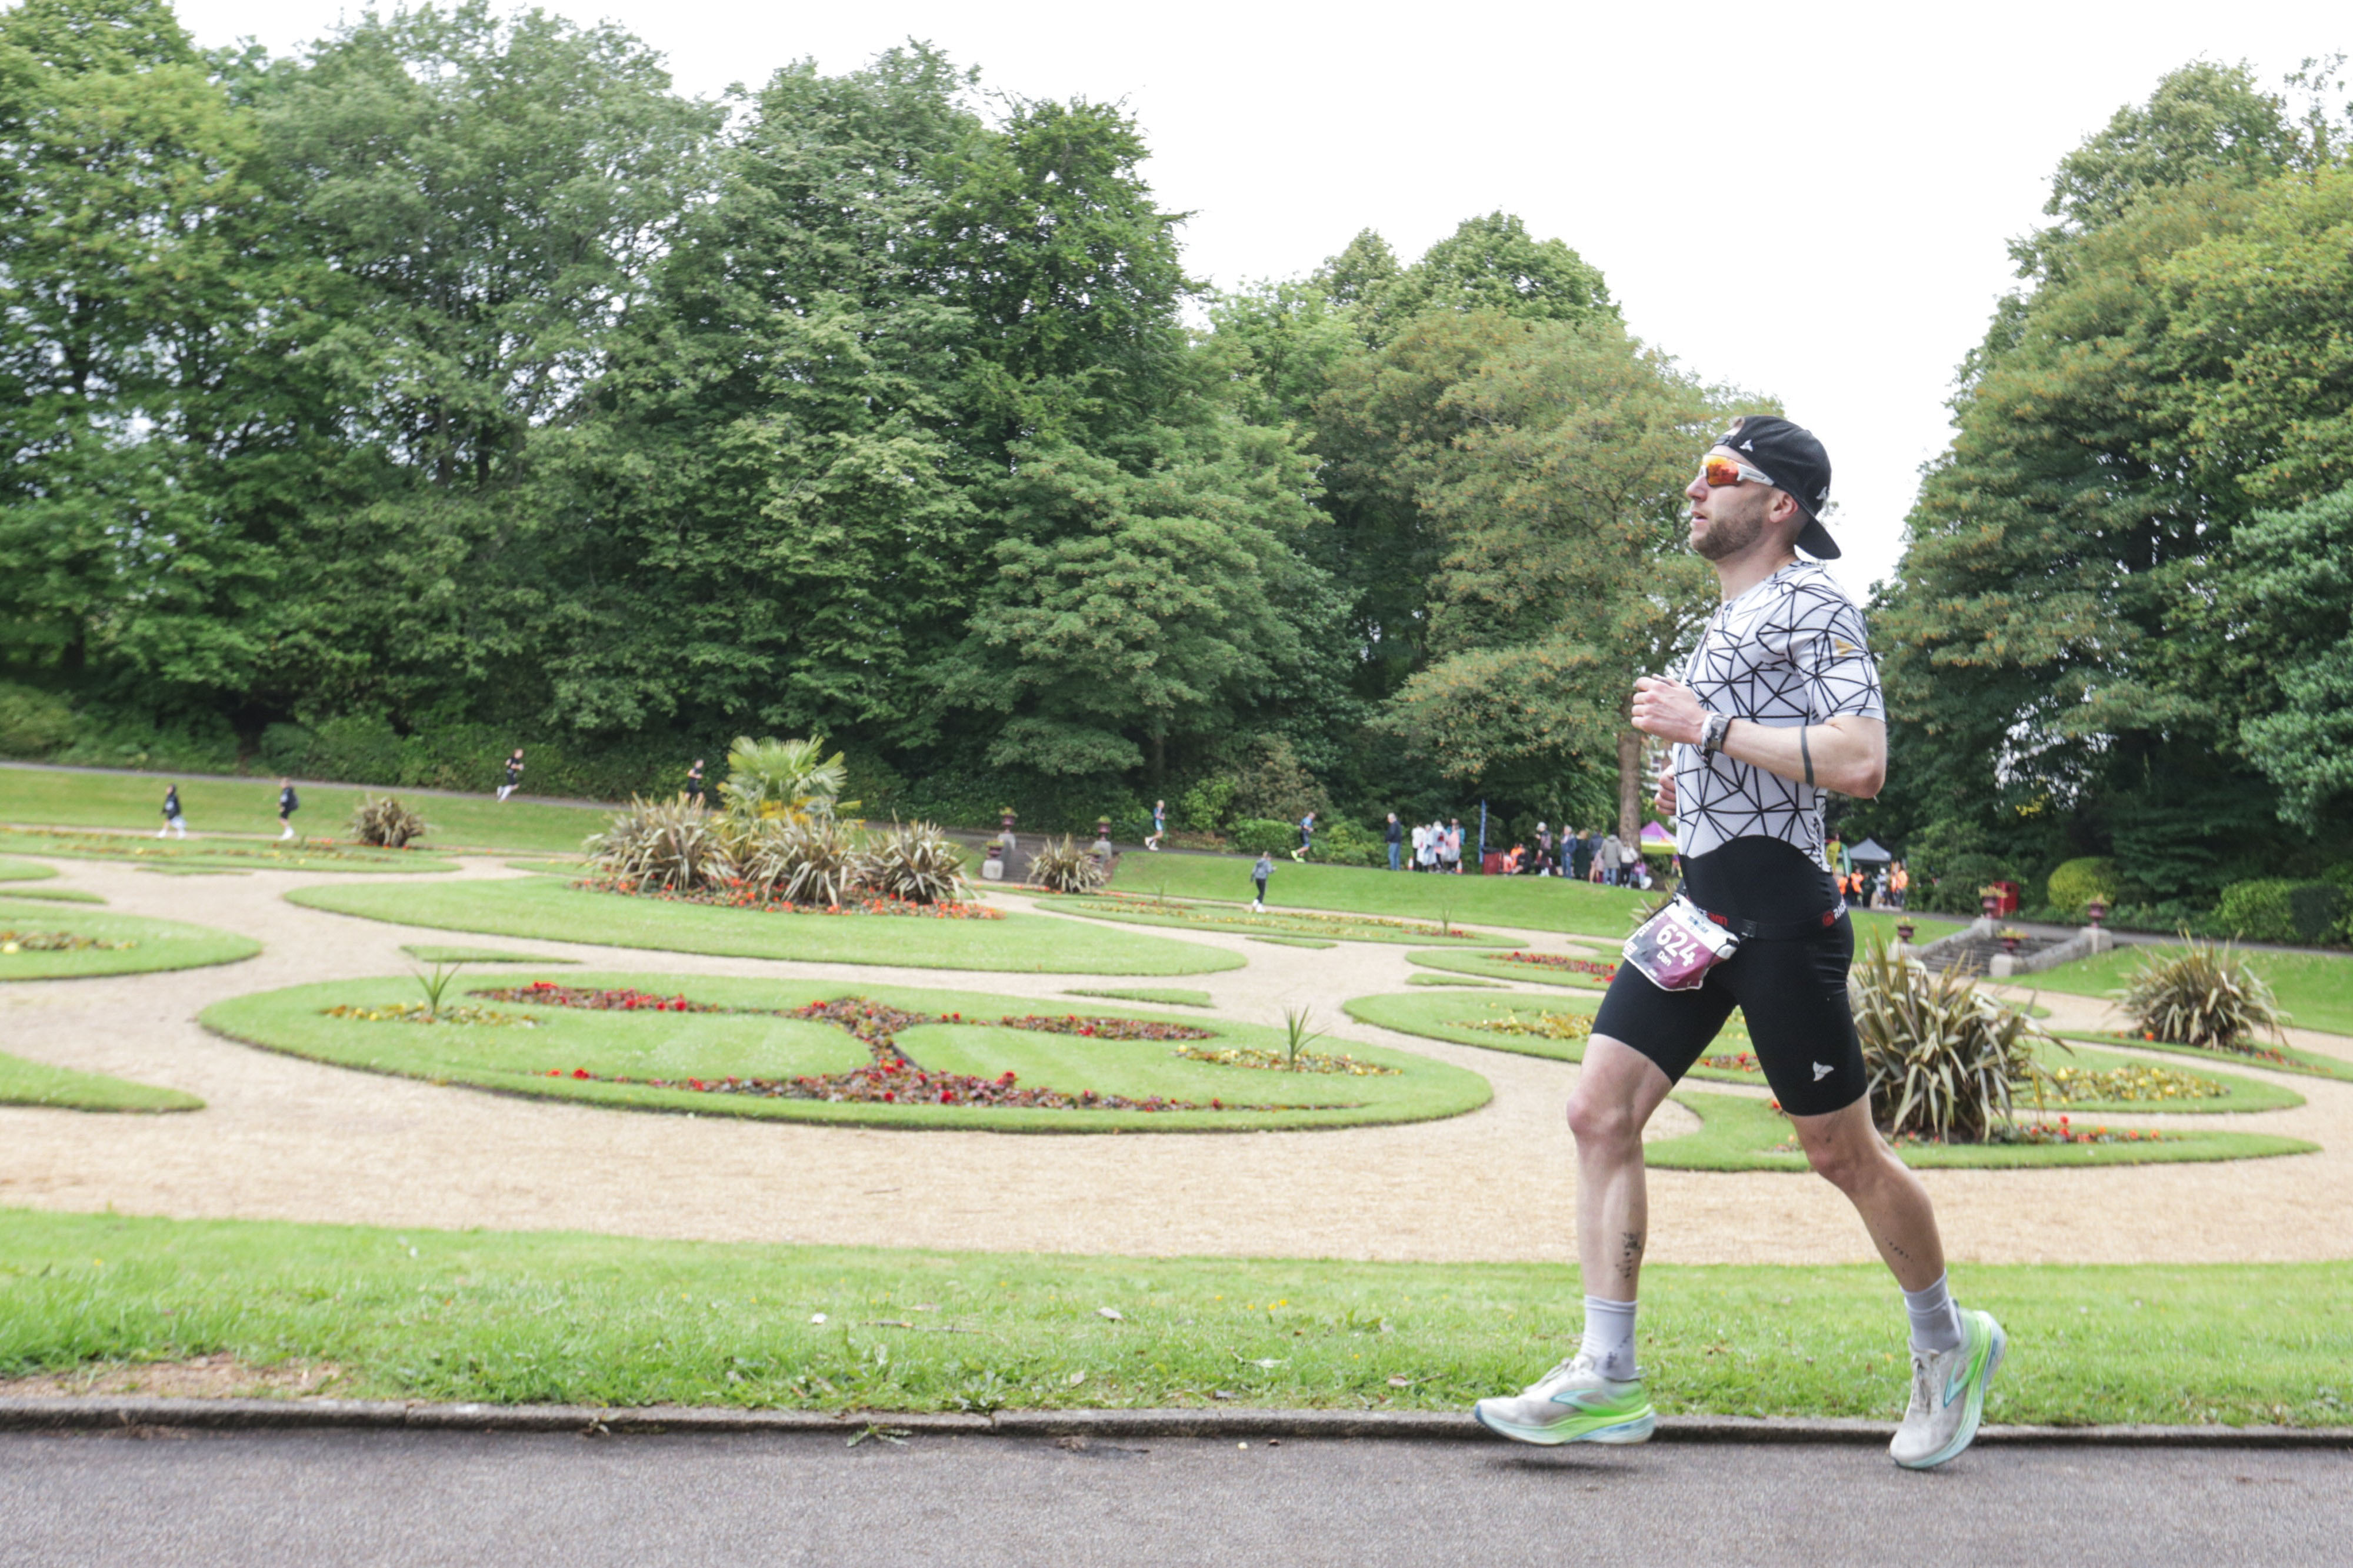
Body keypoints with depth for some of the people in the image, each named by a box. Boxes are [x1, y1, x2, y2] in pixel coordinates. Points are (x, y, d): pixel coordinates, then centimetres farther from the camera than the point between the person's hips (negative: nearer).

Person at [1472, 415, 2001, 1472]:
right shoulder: (1728, 615, 19)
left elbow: (1859, 762, -23)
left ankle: (1949, 1347, 29)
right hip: (1701, 903, 9)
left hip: (1779, 909, -9)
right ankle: (1606, 1378, 2)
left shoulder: (1813, 604, -10)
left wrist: (1707, 727, -19)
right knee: (1601, 1111, -2)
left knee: (1841, 1151, 4)